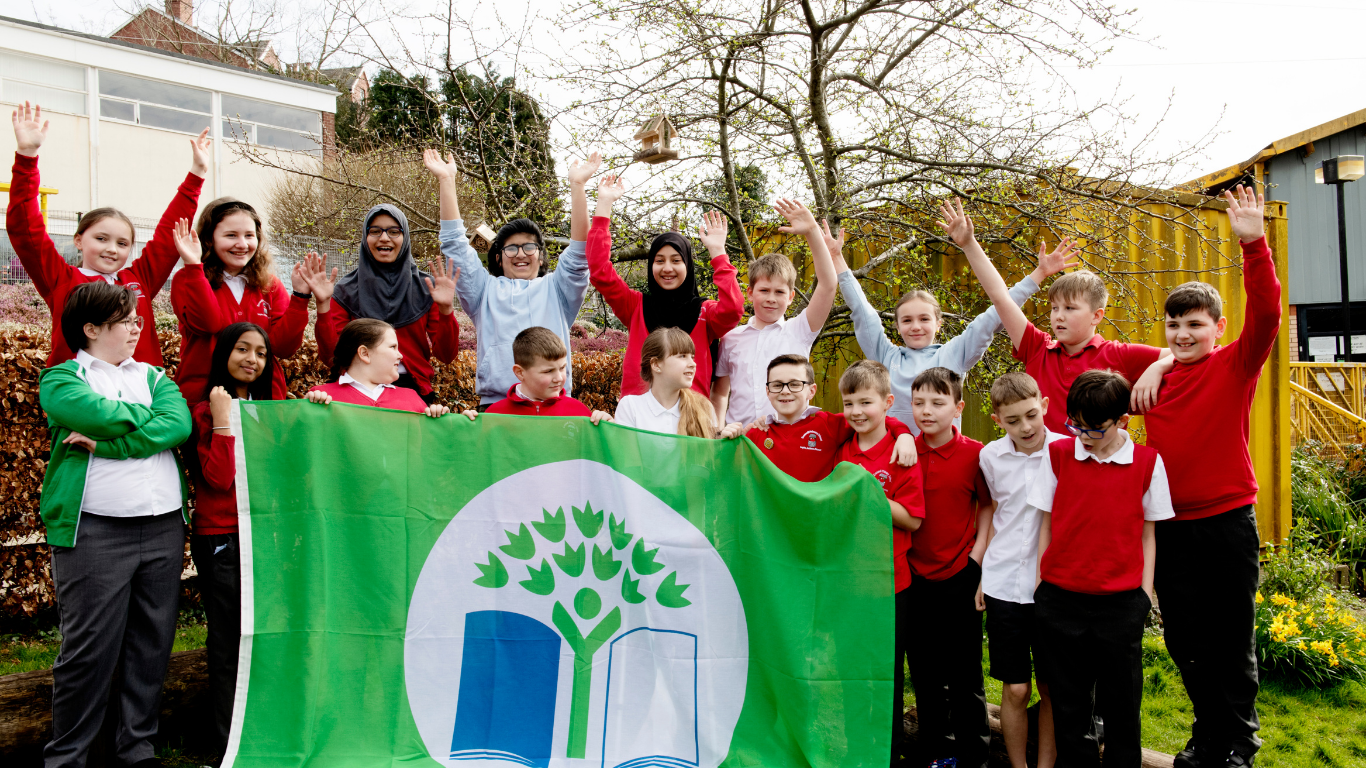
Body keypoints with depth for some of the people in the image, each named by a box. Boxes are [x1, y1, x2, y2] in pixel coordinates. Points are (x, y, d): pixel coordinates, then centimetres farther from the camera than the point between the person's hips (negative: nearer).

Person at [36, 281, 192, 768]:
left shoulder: (154, 377, 17)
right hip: (95, 529, -4)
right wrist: (147, 416, 1)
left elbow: (179, 425, -4)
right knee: (90, 650, -1)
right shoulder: (61, 379, 5)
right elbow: (103, 415, -17)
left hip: (164, 526, 4)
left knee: (152, 646, 8)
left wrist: (104, 444, -11)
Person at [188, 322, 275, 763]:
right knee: (228, 642, 0)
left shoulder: (269, 410, 15)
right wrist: (223, 419, -14)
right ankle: (227, 744, 11)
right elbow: (220, 478, -13)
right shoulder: (206, 411, 0)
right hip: (221, 541, -4)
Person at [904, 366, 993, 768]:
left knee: (965, 673, 7)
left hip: (959, 577, -3)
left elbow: (988, 508, 1)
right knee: (925, 672, 14)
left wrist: (976, 558, -6)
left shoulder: (974, 453, -8)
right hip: (916, 577, 3)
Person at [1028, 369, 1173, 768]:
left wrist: (1145, 592, 3)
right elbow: (1046, 524, 5)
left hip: (1121, 601, -1)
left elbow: (1147, 533, 6)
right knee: (1068, 703, 12)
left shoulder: (1147, 462, -1)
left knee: (1121, 703, 11)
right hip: (1060, 598, 1)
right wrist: (1040, 580, 4)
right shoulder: (1058, 454, 0)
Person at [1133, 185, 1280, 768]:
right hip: (1171, 524, 4)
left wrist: (1253, 245, -33)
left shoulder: (1235, 366, -6)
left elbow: (1265, 314, -23)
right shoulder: (1155, 371, 4)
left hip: (1227, 520, -4)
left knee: (1231, 639, 9)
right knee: (1184, 641, 15)